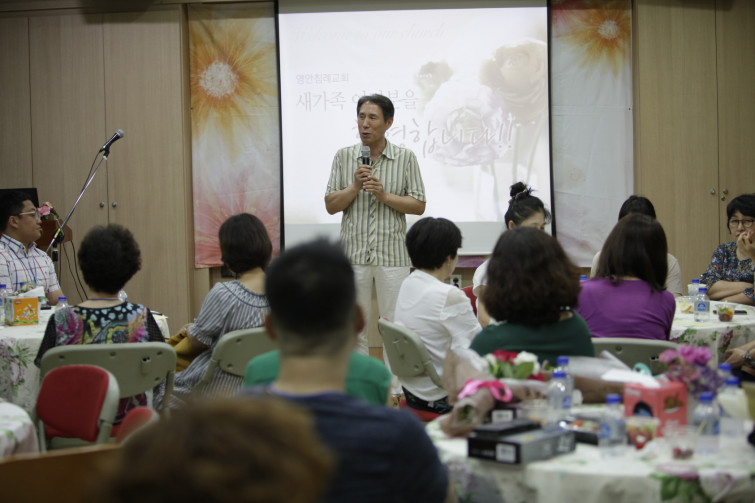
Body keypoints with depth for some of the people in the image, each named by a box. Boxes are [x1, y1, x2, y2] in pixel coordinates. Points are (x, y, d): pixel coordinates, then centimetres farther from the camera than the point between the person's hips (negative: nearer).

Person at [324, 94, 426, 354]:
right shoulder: (344, 157, 7)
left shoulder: (406, 157, 3)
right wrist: (355, 187, -13)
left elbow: (419, 205, 0)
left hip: (392, 254, -1)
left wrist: (385, 196, -13)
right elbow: (331, 205, 4)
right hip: (353, 253, 1)